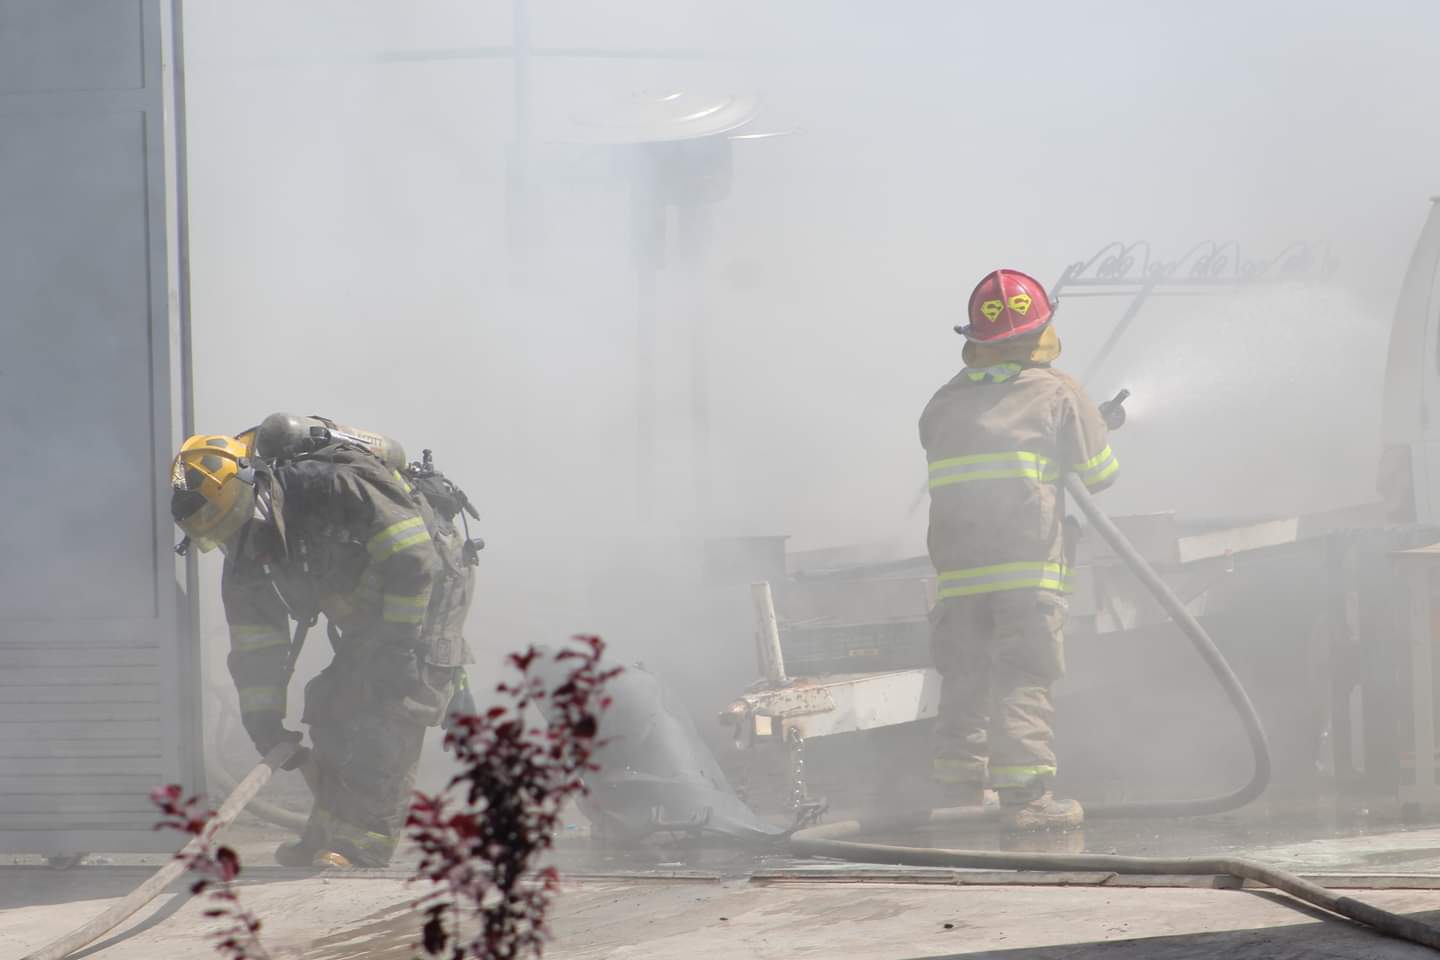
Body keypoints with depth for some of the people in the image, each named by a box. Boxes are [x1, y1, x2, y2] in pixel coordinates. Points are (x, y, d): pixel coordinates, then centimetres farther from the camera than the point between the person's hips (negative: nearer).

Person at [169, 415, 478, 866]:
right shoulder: (245, 557, -8)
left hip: (430, 585, -8)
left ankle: (363, 843, -25)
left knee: (394, 709, -20)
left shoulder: (334, 486, -33)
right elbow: (254, 641, -2)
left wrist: (399, 644, -27)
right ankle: (325, 839, 10)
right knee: (332, 711, 2)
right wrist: (264, 724, -6)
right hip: (366, 607, 8)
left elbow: (413, 562, -30)